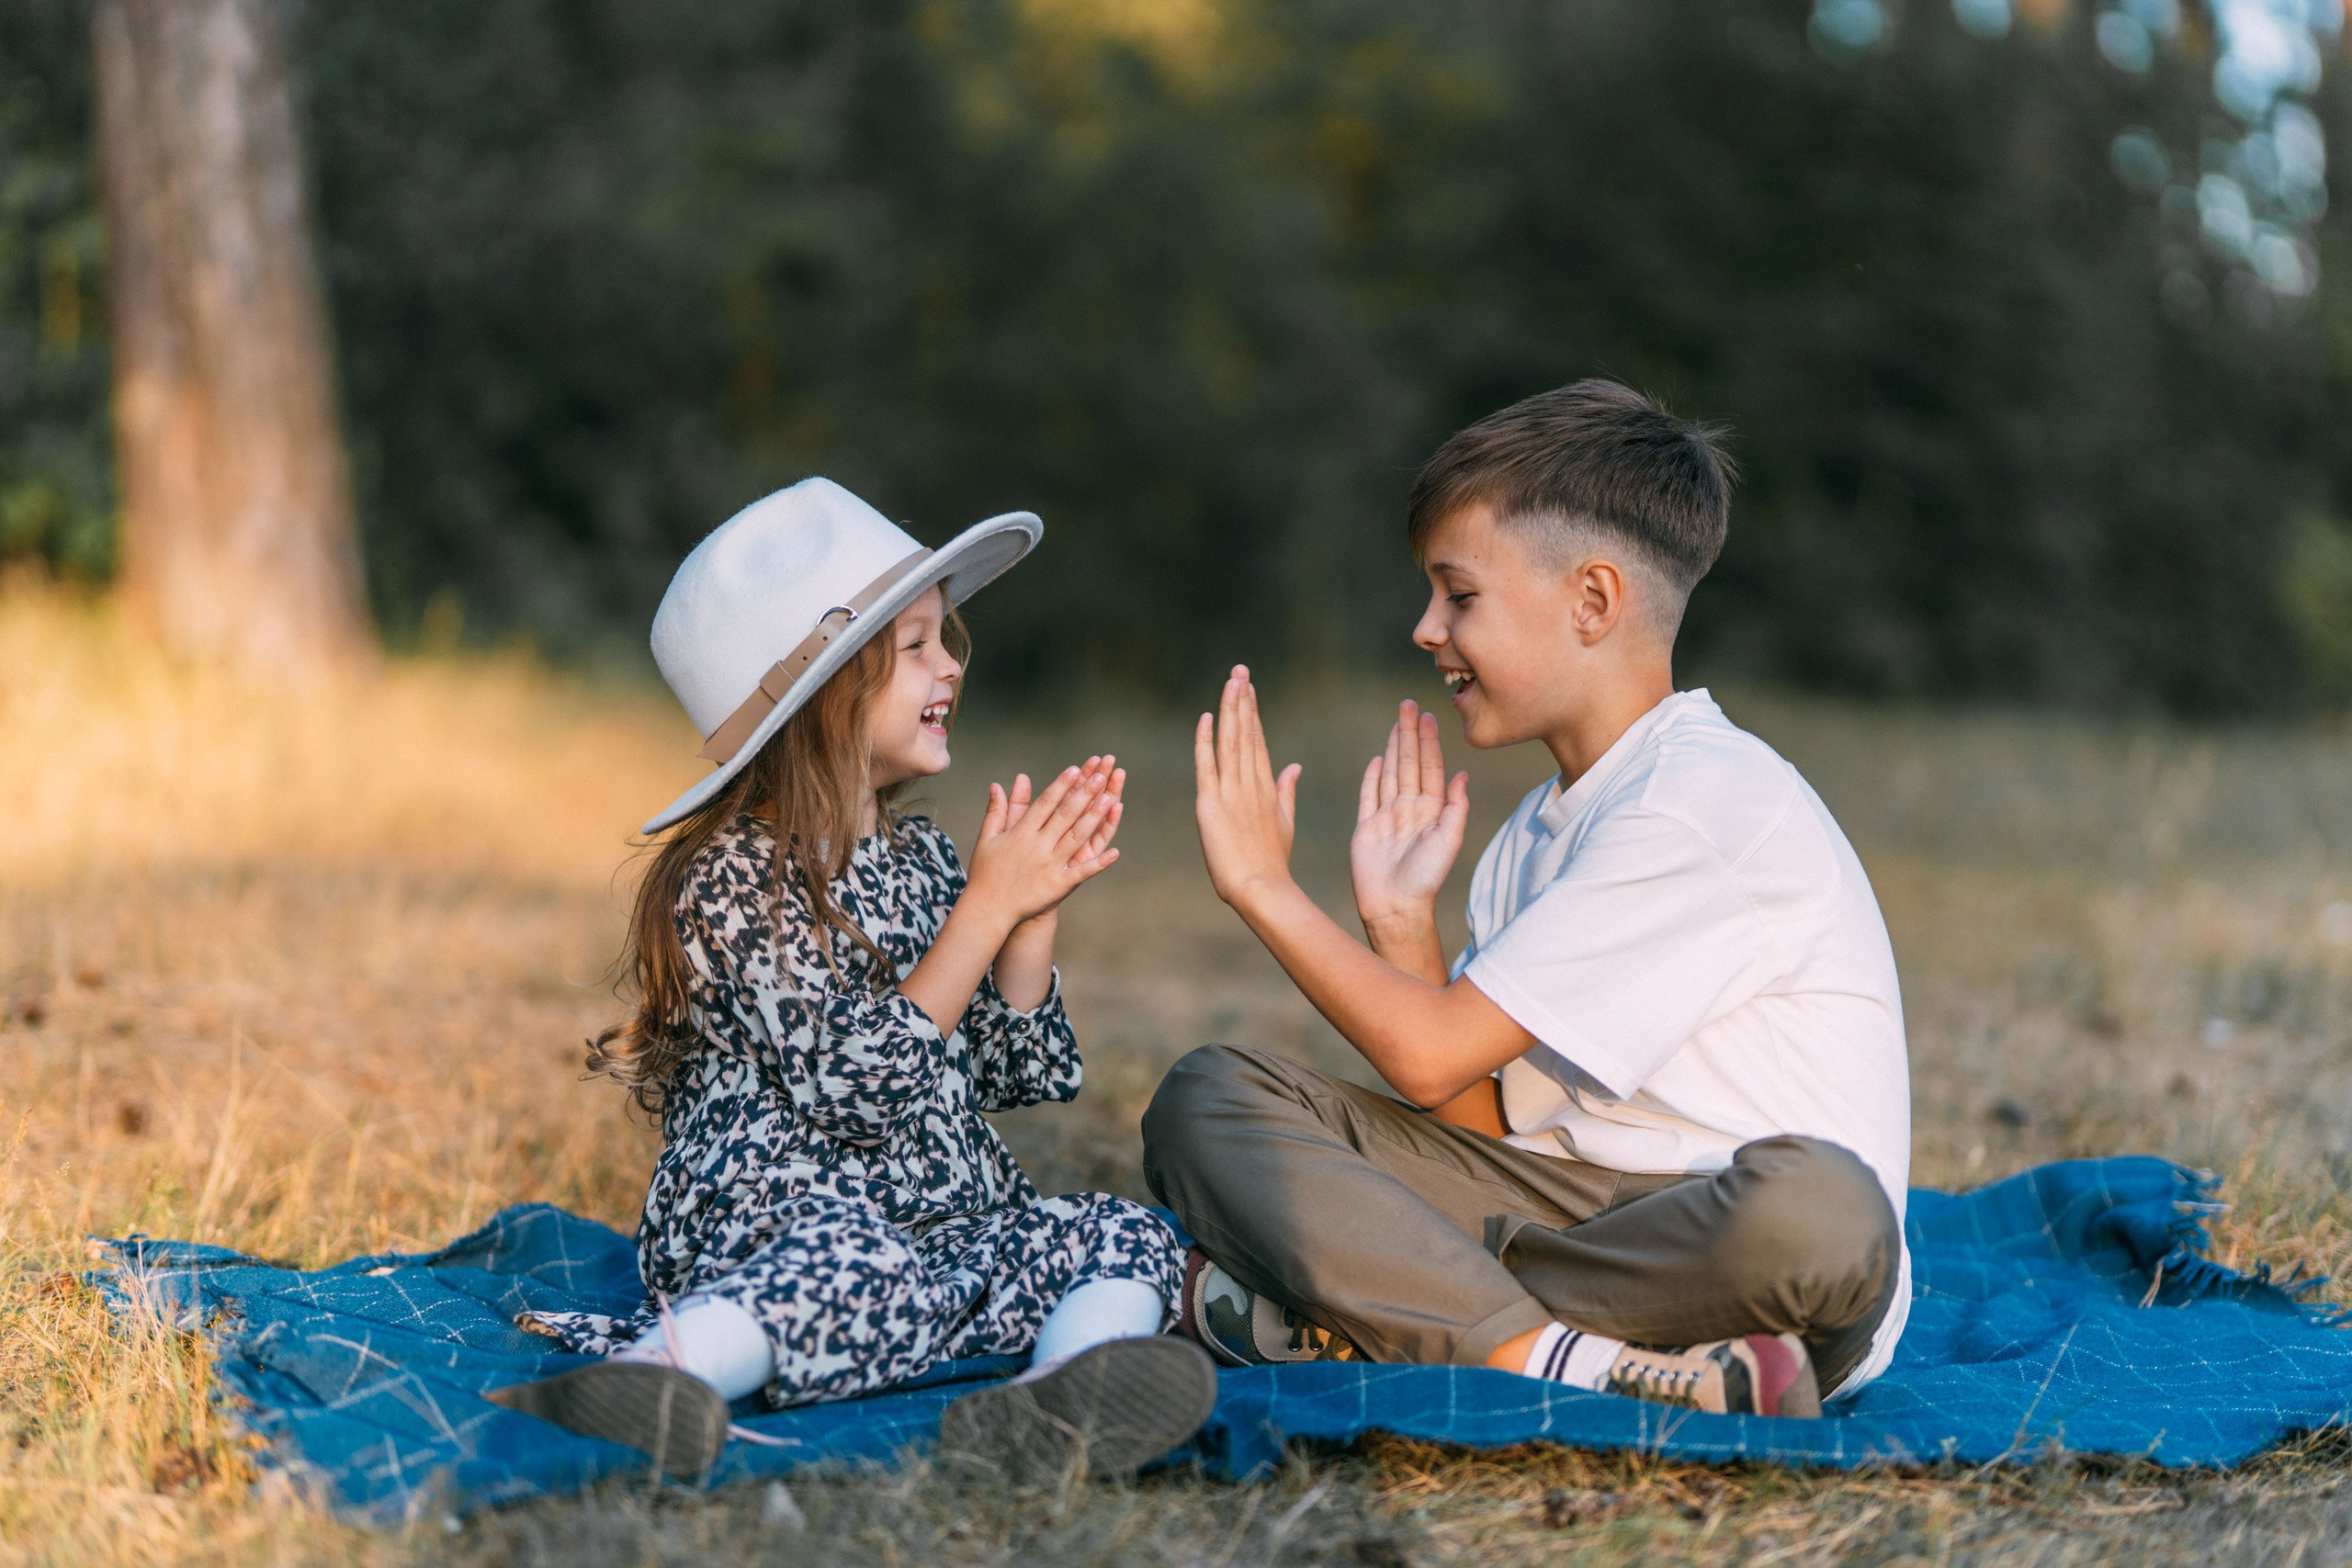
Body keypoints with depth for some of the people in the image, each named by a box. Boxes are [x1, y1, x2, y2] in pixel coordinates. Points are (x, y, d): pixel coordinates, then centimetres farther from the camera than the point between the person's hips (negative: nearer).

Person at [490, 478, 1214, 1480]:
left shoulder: (921, 855, 16)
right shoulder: (734, 877, -8)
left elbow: (1019, 1074, 17)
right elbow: (856, 1085, -20)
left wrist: (1034, 911, 2)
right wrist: (987, 908, -15)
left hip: (951, 1227, 8)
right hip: (777, 1228, -8)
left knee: (1122, 1235, -11)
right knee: (864, 1268, -37)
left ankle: (1060, 1400, -42)